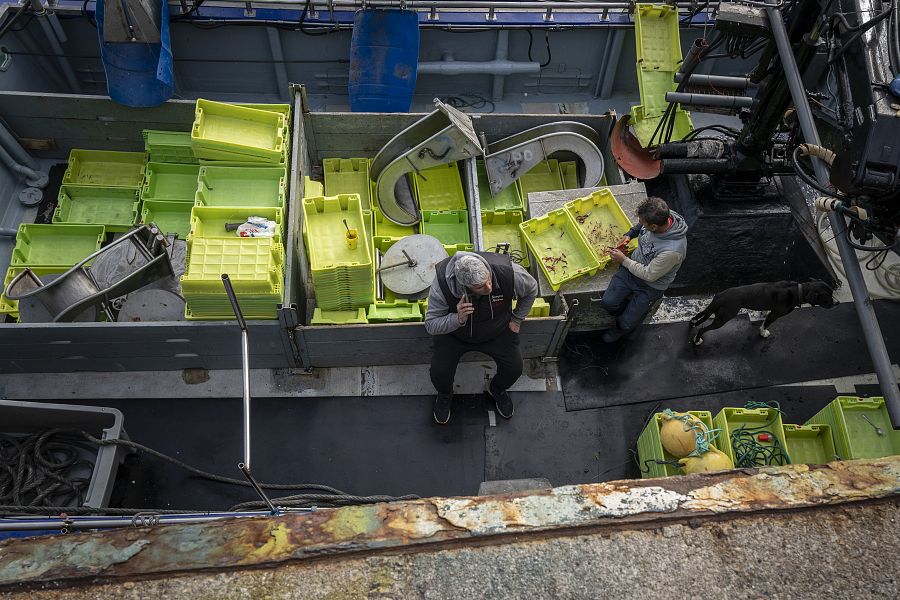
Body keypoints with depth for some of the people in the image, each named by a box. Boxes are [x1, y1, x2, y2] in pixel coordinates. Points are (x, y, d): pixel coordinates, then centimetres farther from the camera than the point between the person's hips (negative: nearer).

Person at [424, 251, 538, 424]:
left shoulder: (508, 272, -33)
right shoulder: (442, 283, -37)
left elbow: (531, 289, -8)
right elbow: (430, 325, -27)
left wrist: (516, 320, -1)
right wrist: (458, 319, -45)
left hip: (497, 331, 2)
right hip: (454, 334, -1)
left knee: (514, 367, -11)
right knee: (439, 371, -18)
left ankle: (497, 390, 27)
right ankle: (445, 395, 21)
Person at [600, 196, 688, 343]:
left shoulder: (672, 250, -41)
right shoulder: (659, 216, -21)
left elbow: (649, 275, -25)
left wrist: (623, 260, -18)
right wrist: (629, 234, -6)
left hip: (651, 285, -5)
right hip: (634, 266, 5)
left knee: (626, 324, 2)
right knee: (607, 302, -2)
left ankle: (622, 327, 40)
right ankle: (628, 313, 30)